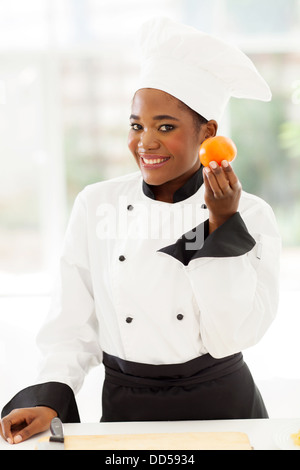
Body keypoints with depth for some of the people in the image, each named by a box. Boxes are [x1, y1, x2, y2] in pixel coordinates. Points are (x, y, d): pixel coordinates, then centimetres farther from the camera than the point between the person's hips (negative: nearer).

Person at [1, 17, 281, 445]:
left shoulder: (251, 215, -8)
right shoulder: (95, 205, -4)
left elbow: (232, 337, -15)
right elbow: (73, 324, -1)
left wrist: (223, 225, -21)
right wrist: (48, 398, -14)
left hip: (222, 407, -1)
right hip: (125, 414, 1)